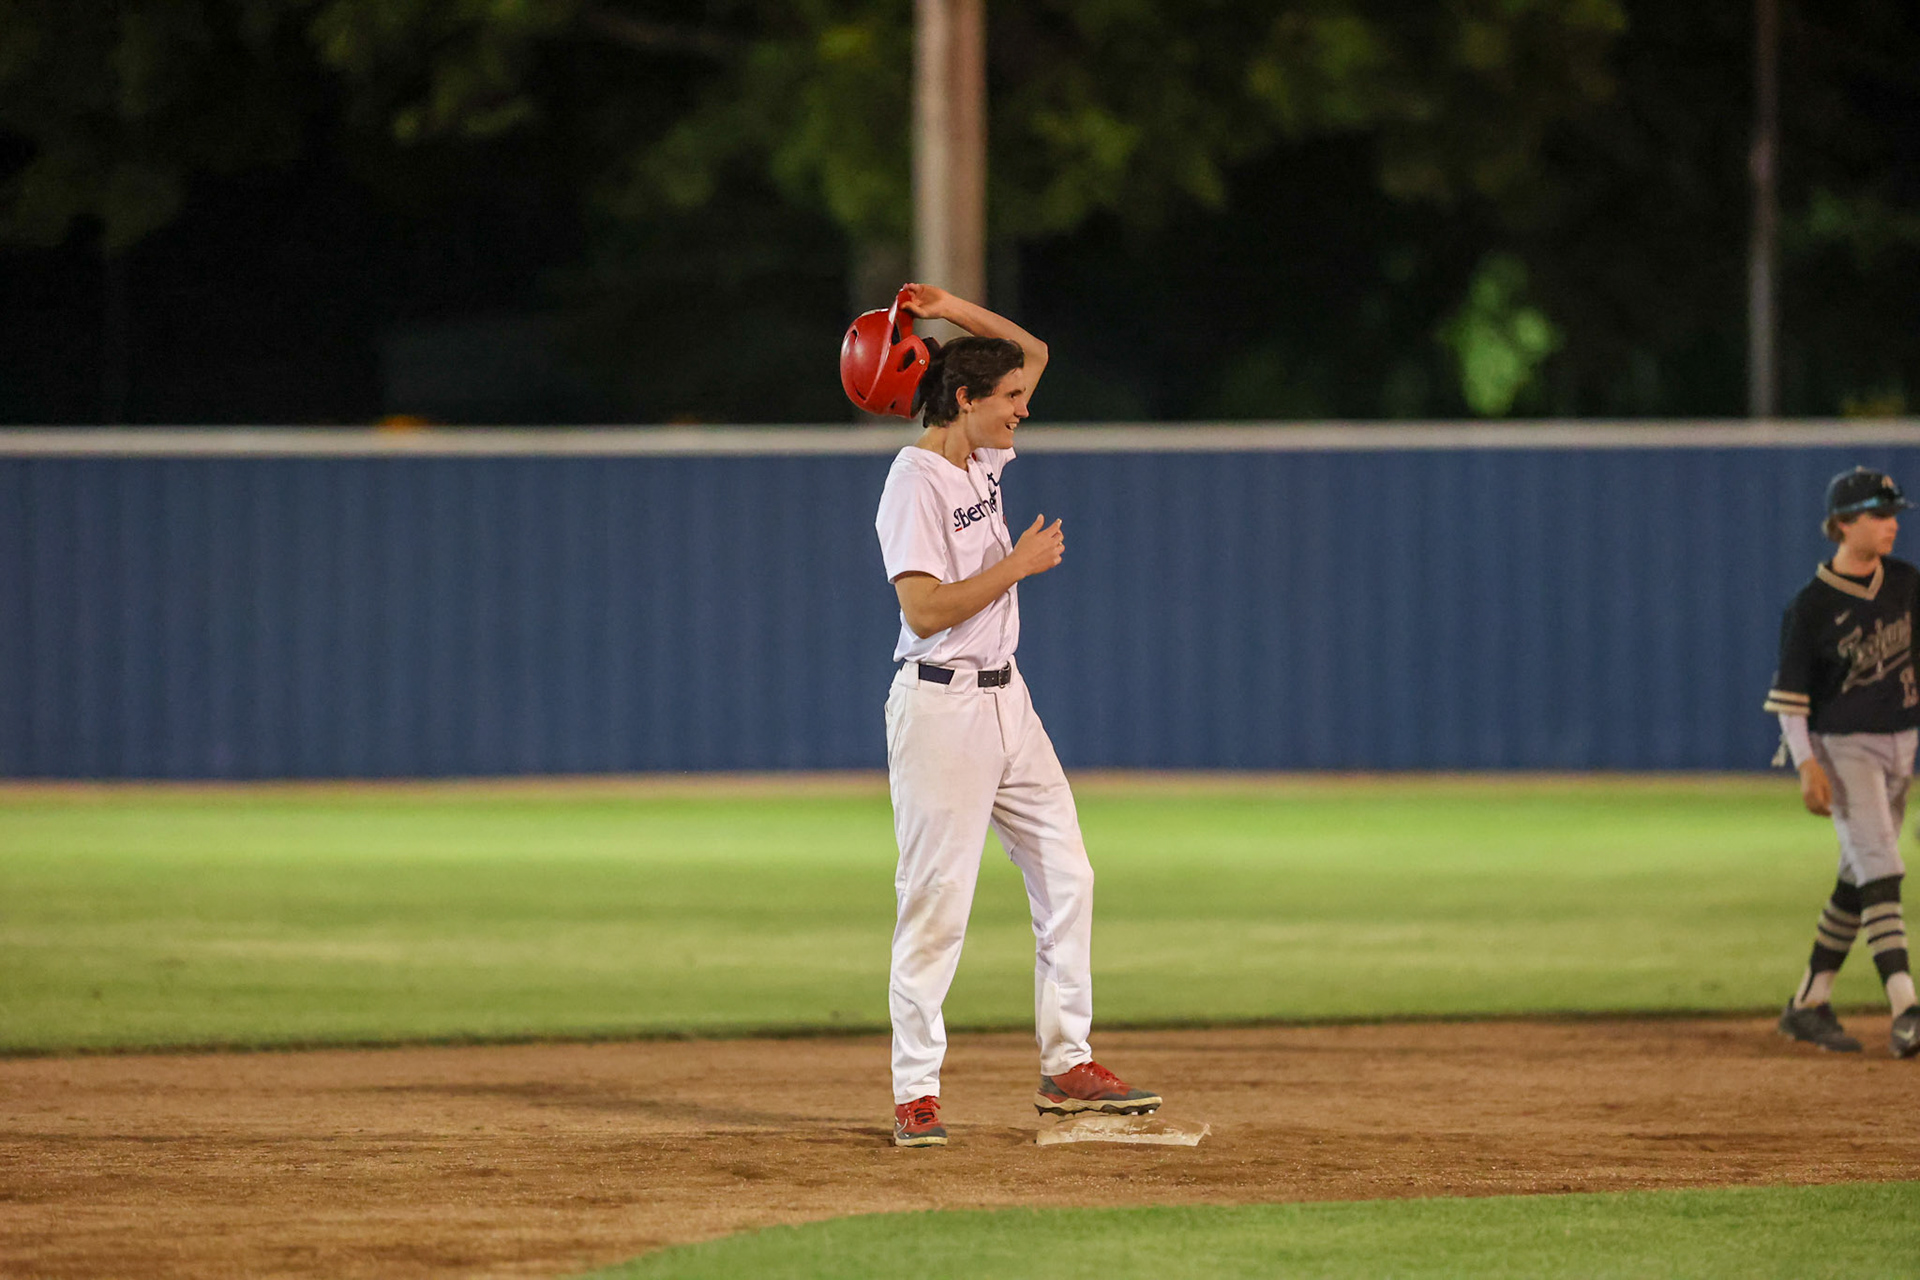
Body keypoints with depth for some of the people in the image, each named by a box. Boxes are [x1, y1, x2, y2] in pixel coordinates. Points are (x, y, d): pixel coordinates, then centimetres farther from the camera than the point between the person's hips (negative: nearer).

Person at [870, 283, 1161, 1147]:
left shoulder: (984, 456, 10)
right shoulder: (917, 482, -15)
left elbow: (1032, 352, 23)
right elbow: (925, 610, -23)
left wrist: (956, 313, 7)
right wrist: (1017, 565, -17)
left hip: (1006, 702, 9)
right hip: (941, 706, -9)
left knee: (1066, 878, 8)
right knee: (938, 899, -7)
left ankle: (1067, 1066, 14)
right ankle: (915, 1093, -1)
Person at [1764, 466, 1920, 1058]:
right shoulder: (1812, 606, -13)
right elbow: (1788, 695, -11)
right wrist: (1806, 764, -20)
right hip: (1844, 748, -6)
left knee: (1858, 880, 11)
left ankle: (1808, 1004, 22)